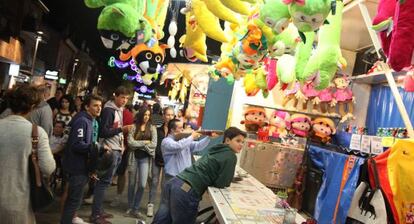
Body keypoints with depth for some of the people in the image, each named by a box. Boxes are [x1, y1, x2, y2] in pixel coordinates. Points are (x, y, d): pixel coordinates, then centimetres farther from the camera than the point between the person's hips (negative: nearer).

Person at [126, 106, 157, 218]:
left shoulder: (152, 128, 2)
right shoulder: (134, 126, -2)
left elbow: (154, 144, -7)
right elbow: (130, 142, -12)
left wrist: (138, 144, -8)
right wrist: (145, 142, -10)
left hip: (145, 158, 0)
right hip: (133, 157, 0)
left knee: (142, 185, -4)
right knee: (132, 184, 10)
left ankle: (135, 209, 12)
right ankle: (130, 207, 26)